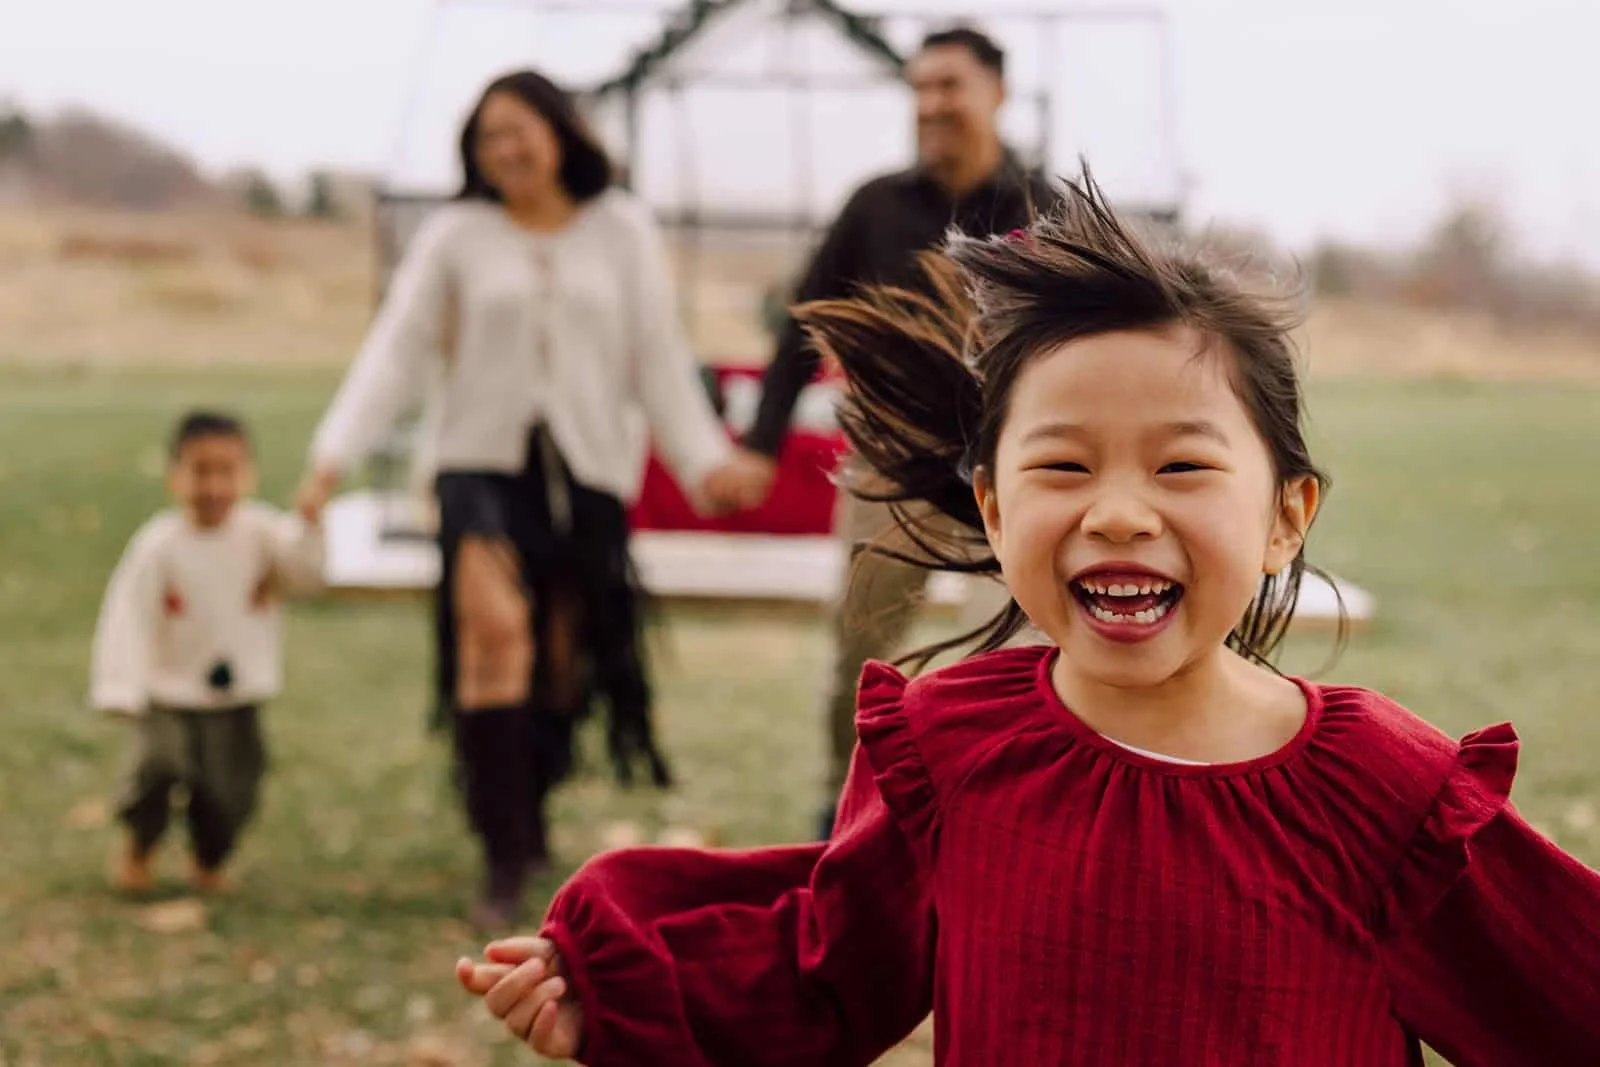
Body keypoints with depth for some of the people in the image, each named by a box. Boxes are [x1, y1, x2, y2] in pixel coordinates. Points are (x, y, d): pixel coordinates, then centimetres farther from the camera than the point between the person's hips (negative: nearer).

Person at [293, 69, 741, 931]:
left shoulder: (622, 233, 8)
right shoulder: (455, 237, 4)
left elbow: (659, 356, 7)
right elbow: (395, 351, 0)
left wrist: (703, 458, -1)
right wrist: (334, 455, -10)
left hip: (587, 472, 2)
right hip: (482, 463, -2)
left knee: (563, 663, 4)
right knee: (494, 628, -21)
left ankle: (529, 828, 24)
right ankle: (505, 858, -20)